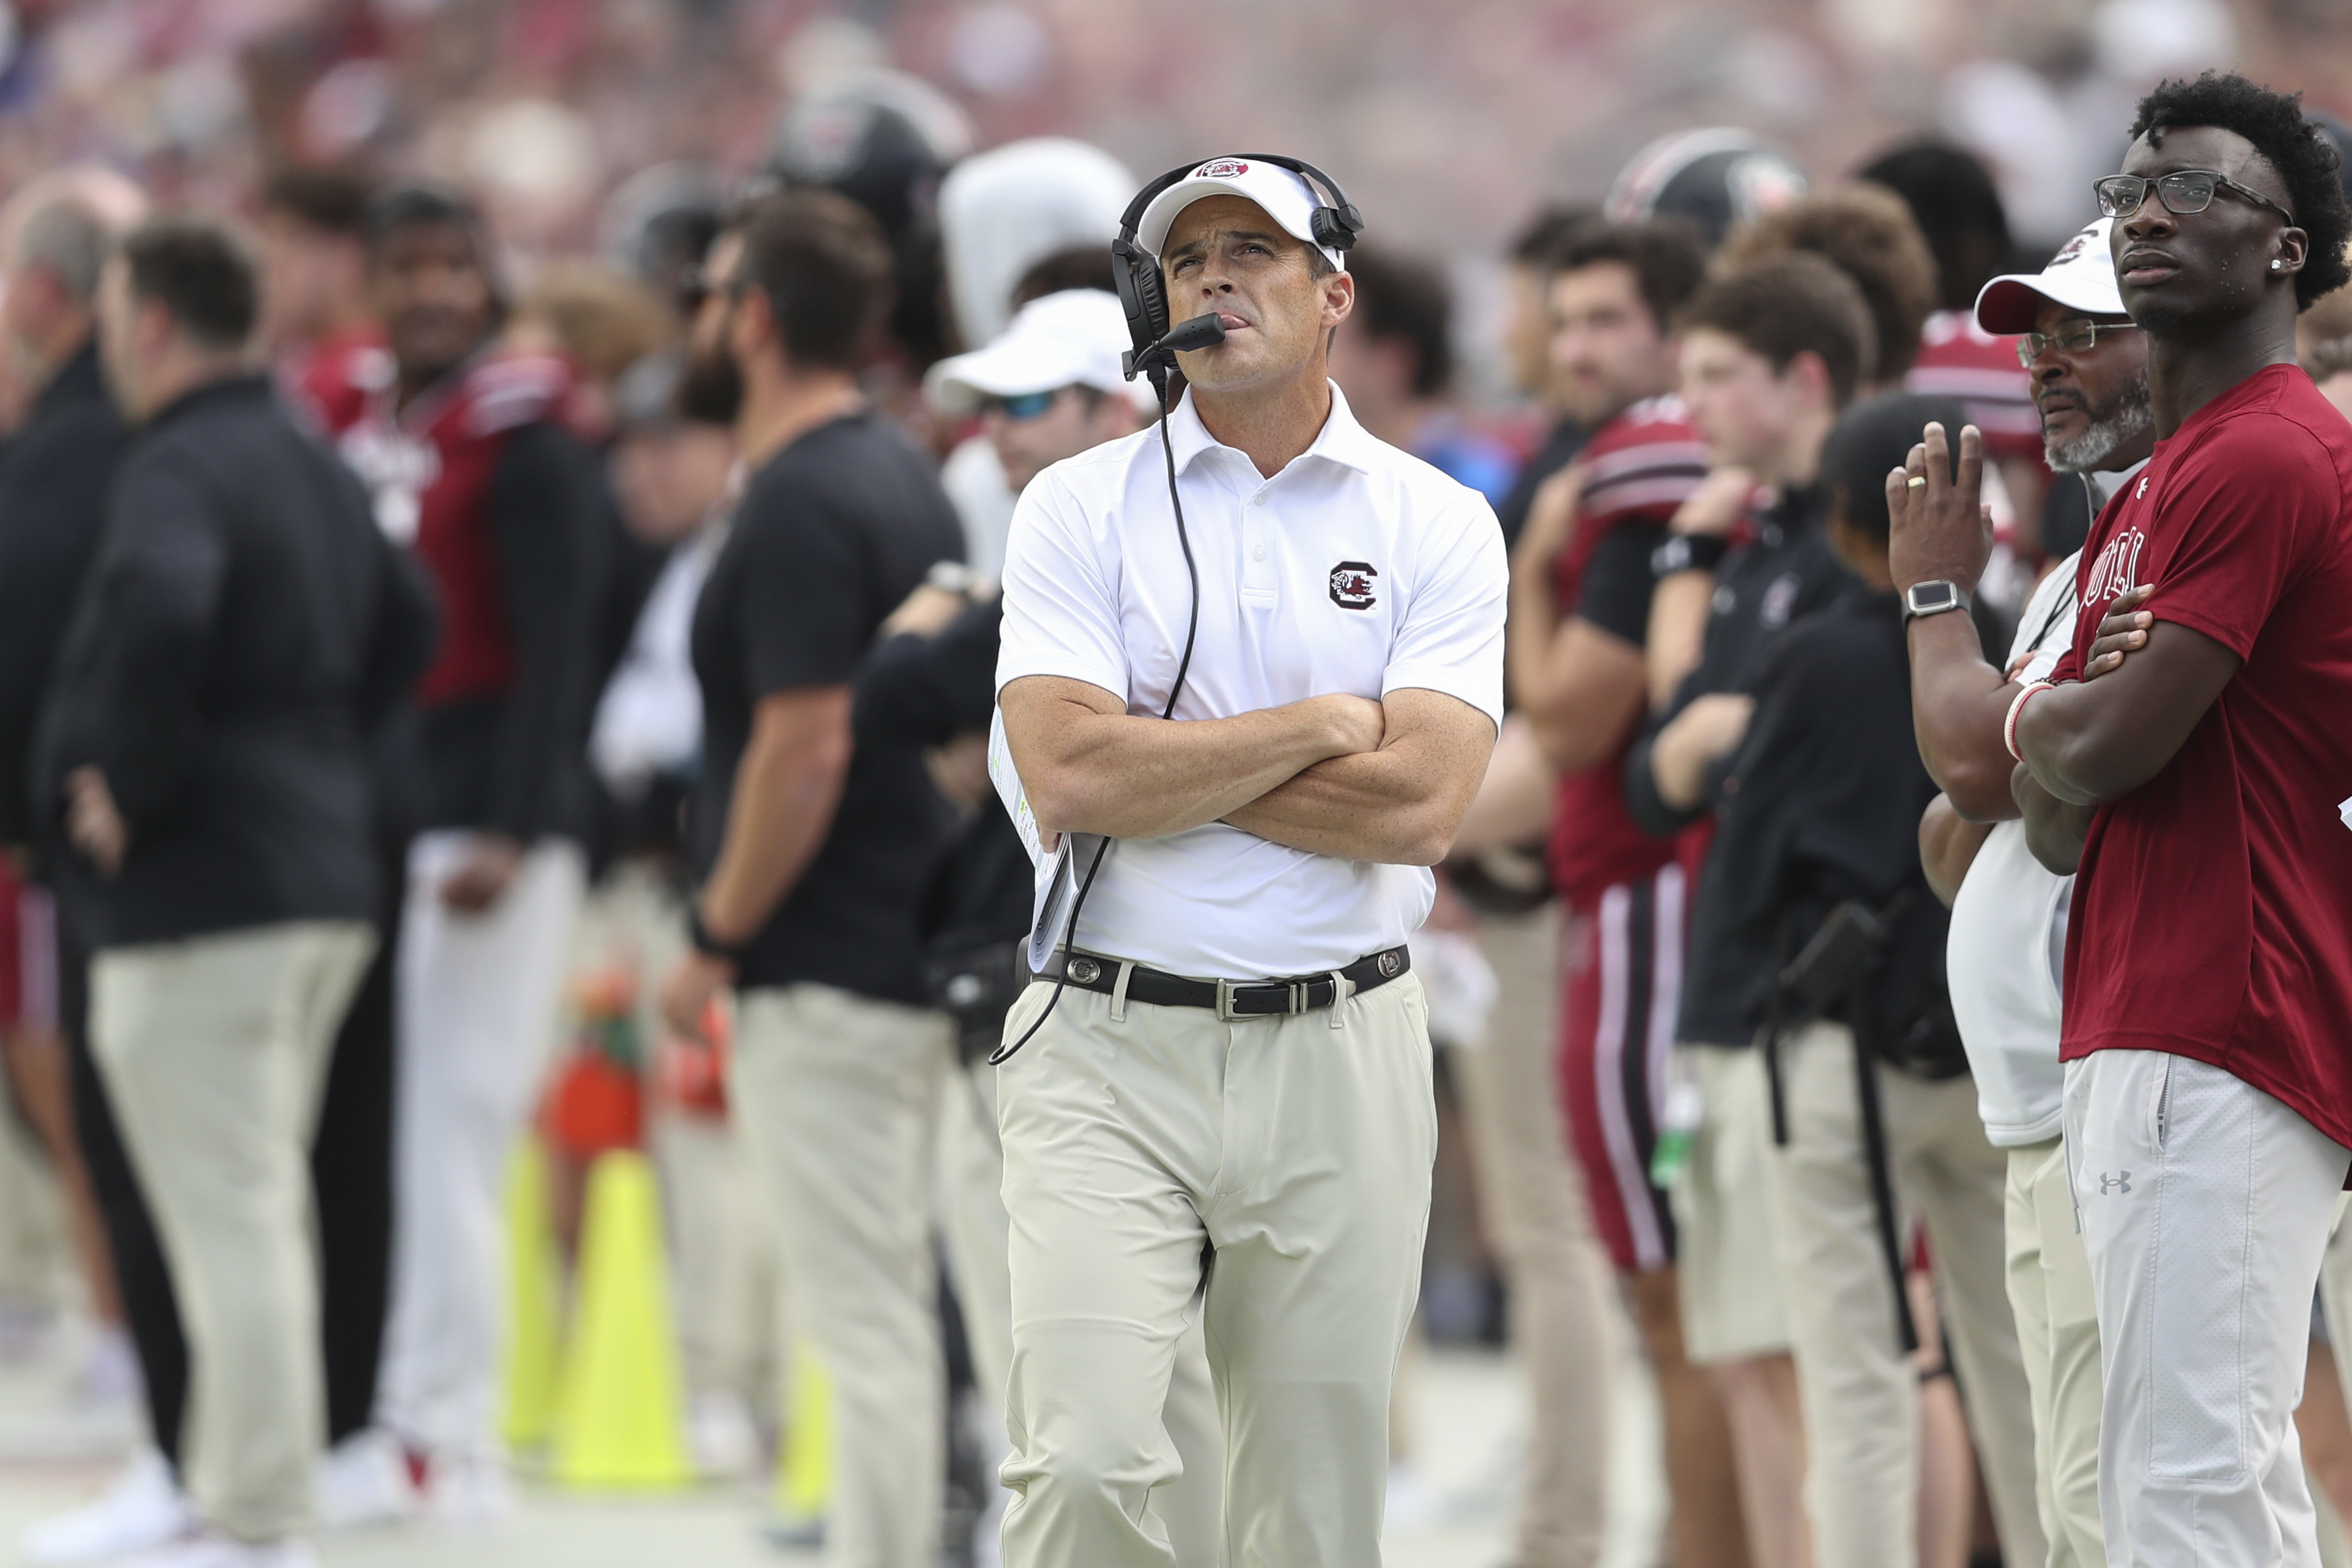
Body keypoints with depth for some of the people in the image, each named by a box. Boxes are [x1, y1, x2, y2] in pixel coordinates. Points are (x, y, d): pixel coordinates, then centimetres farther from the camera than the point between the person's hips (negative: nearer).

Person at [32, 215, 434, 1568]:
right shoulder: (317, 467, 15)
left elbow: (159, 606, -35)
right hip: (327, 872, 9)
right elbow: (406, 624, 27)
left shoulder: (178, 470, -15)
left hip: (201, 891, -9)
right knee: (264, 1210, 17)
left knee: (230, 1218, -6)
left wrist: (119, 782, -22)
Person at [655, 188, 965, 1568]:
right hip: (914, 952, 10)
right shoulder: (905, 480, 13)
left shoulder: (800, 506, -17)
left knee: (866, 1322, -7)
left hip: (827, 976, -10)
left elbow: (804, 750, -22)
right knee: (893, 1310, 15)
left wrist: (716, 941, -13)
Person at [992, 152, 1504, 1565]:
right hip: (1111, 1044, -1)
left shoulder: (1438, 524, 5)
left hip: (1344, 1056, 1)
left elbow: (1420, 804, -9)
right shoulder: (1082, 508, 5)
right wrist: (1322, 725, -6)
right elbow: (1067, 780, -10)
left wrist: (1160, 761, -8)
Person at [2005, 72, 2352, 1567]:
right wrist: (2090, 699, -3)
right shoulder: (2146, 498, 21)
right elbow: (2061, 827, 18)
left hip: (2216, 1047, -11)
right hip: (2133, 1037, 11)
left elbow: (2100, 754, -16)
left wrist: (2037, 713, 7)